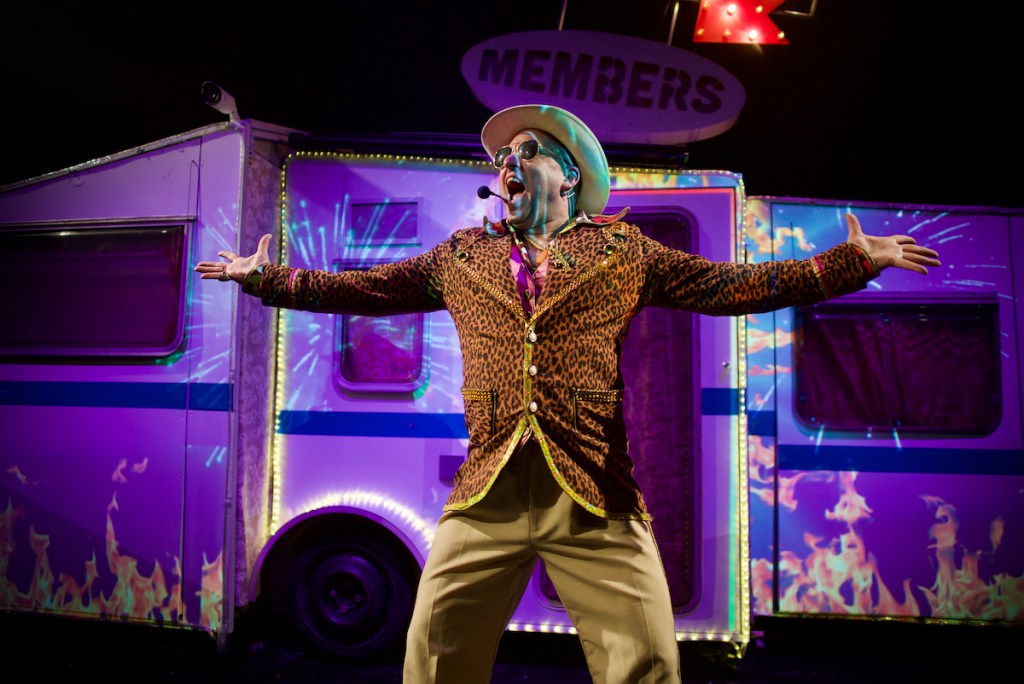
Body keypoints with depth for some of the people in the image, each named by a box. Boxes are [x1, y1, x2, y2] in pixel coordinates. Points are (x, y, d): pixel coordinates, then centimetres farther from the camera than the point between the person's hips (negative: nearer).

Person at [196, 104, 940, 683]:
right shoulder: (461, 254, 16)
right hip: (487, 492, 2)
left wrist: (852, 260, 5)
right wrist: (265, 277, 20)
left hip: (596, 495, -1)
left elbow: (729, 286, 9)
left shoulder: (623, 248, 11)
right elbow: (362, 288, 21)